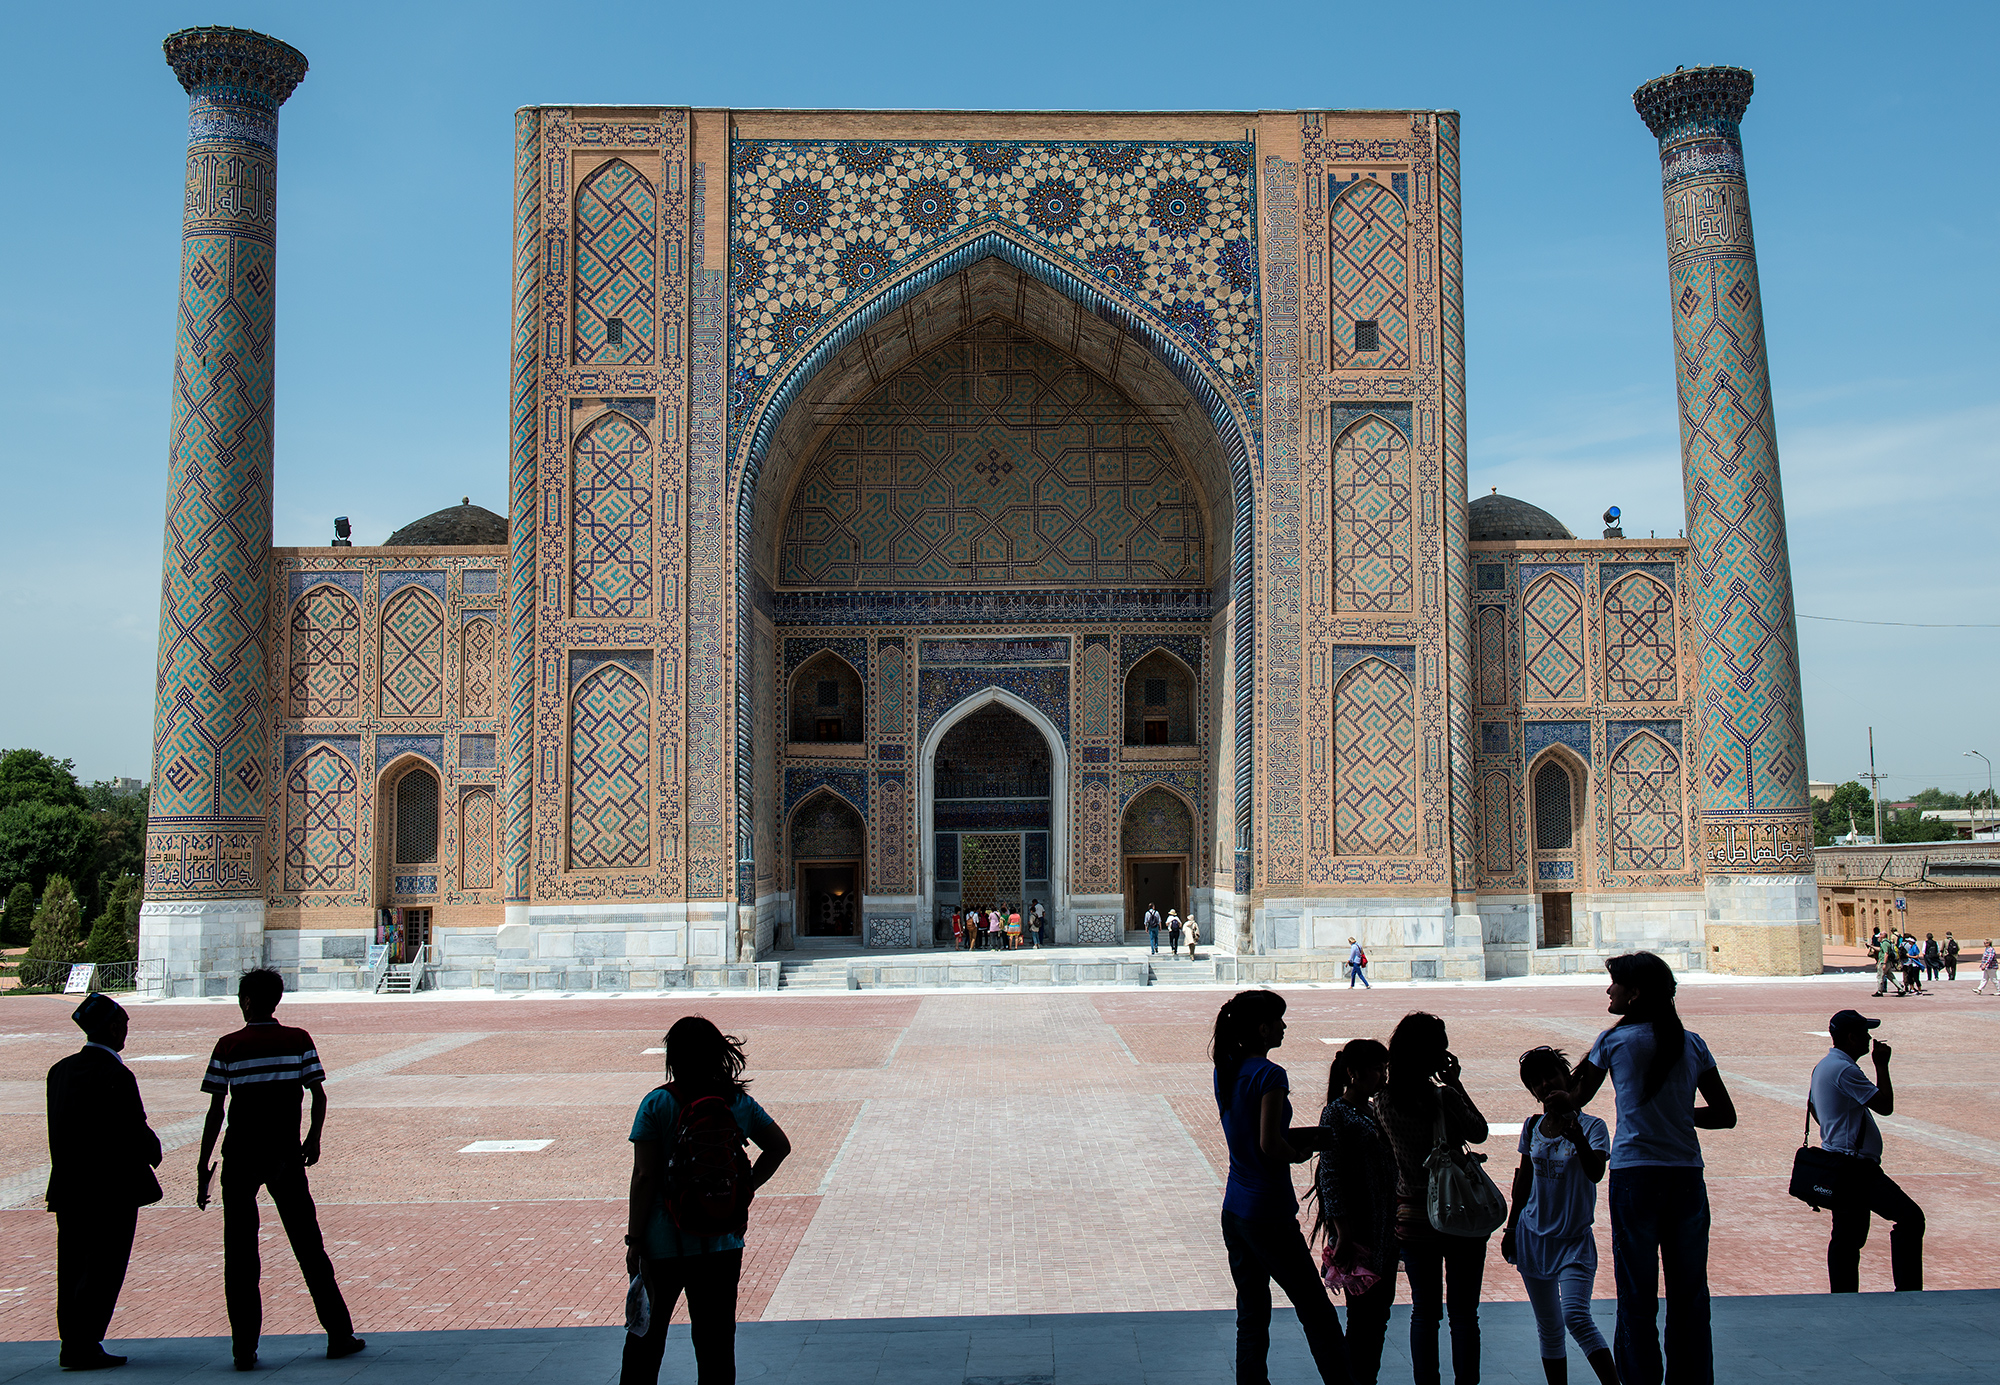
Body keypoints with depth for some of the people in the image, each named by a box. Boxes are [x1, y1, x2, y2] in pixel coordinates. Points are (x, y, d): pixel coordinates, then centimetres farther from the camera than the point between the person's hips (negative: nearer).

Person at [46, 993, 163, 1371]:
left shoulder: (60, 1070, 6)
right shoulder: (116, 1077, -19)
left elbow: (59, 1130, 10)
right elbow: (136, 1134, -17)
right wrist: (153, 1151, 3)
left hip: (68, 1188, 8)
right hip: (112, 1190, -8)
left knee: (72, 1269, 14)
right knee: (103, 1270, 1)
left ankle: (73, 1344, 20)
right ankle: (81, 1347, 2)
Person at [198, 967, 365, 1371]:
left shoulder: (228, 1046, -2)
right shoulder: (298, 1040, 1)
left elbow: (215, 1111, -2)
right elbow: (319, 1097, -1)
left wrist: (204, 1165, 3)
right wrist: (313, 1141, 13)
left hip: (239, 1158, -1)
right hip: (285, 1156, 1)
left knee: (240, 1257, 5)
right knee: (309, 1247, 8)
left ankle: (245, 1348, 2)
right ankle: (339, 1335, 12)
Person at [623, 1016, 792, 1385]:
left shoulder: (657, 1104, -9)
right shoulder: (738, 1102, 1)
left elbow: (644, 1177, -11)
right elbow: (779, 1146, 9)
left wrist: (634, 1240, -6)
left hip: (664, 1243, -2)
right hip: (722, 1242, 2)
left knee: (646, 1336, 14)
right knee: (716, 1337, 9)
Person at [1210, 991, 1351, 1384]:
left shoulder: (1225, 1071, 8)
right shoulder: (1269, 1075, -16)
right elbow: (1270, 1145, -21)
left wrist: (1309, 1133, 10)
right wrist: (1299, 1155, -1)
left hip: (1233, 1211, 8)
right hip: (1268, 1214, -8)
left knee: (1251, 1318, 13)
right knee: (1318, 1315, 3)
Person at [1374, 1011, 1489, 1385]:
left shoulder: (1384, 1102, -3)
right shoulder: (1445, 1097, -16)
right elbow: (1479, 1132, -1)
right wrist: (1455, 1084, 3)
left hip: (1412, 1219, 4)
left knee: (1424, 1314, 13)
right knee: (1463, 1313, 8)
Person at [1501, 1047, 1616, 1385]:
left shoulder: (1591, 1126, -10)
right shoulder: (1532, 1127, 4)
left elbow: (1596, 1173, -28)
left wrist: (1575, 1133, -43)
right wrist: (1510, 1228, 17)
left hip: (1574, 1240, -4)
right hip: (1533, 1237, 5)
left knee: (1576, 1317, -21)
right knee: (1548, 1328, 9)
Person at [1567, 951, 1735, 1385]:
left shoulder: (1614, 1040, -4)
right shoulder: (1692, 1043, 4)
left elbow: (1576, 1098, 8)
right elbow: (1725, 1115, 7)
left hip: (1634, 1174, -3)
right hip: (1687, 1174, 3)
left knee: (1637, 1299, 5)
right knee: (1690, 1296, 11)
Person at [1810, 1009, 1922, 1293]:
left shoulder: (1824, 1066, 16)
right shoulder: (1845, 1070, -17)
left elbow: (1812, 1105, 28)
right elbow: (1885, 1105, -16)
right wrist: (1881, 1065, -7)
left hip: (1836, 1164, 11)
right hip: (1855, 1167, -11)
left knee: (1847, 1238, 12)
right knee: (1910, 1216, -15)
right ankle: (1907, 1291, -18)